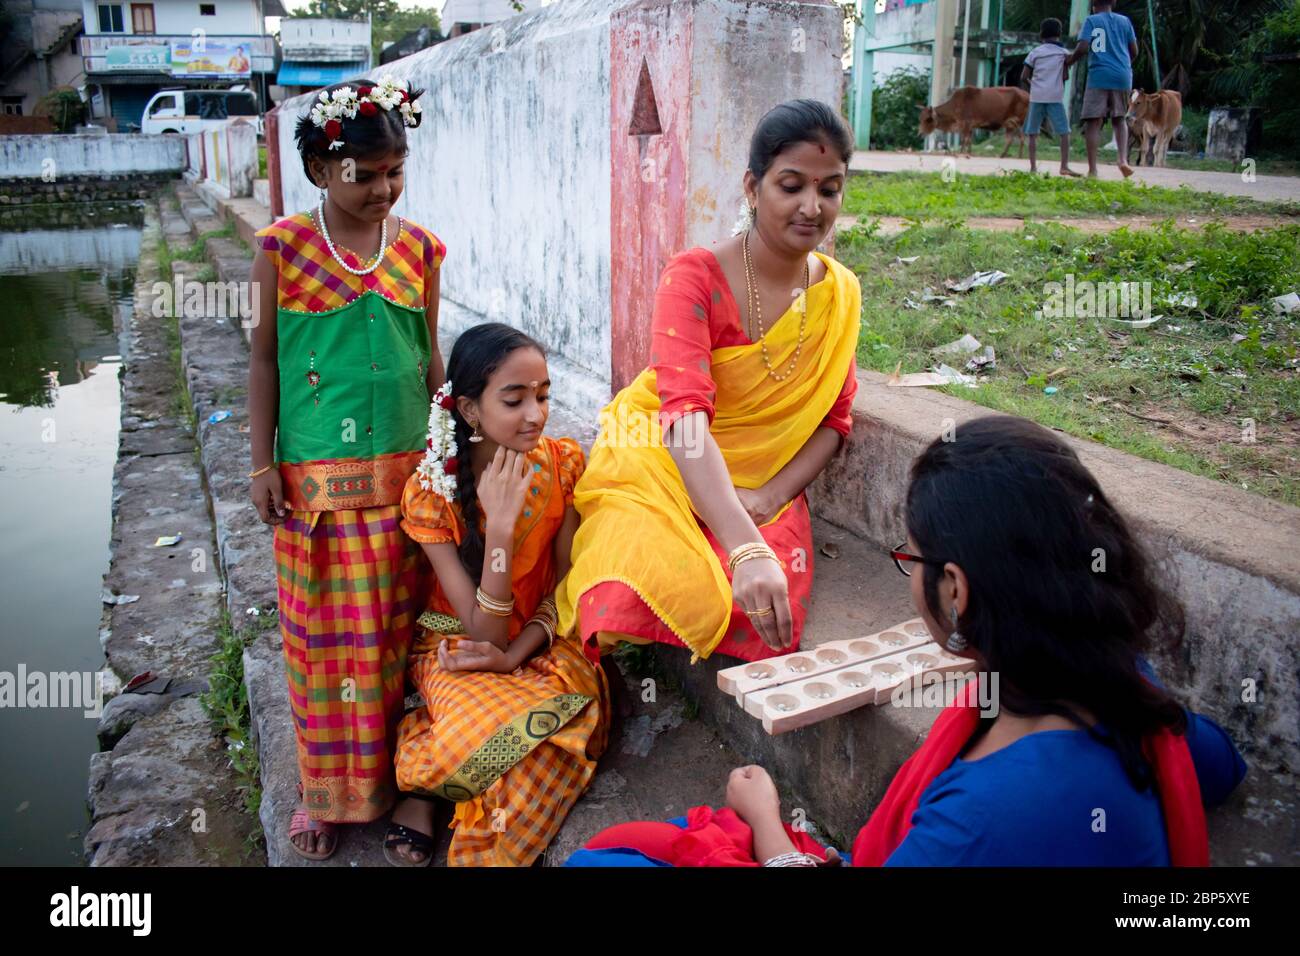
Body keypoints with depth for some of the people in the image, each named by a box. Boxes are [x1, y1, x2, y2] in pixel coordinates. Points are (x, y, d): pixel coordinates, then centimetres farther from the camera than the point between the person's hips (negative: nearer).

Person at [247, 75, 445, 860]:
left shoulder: (419, 247, 3)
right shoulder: (284, 246, -3)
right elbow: (265, 358, 1)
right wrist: (263, 462, -1)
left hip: (405, 469, 2)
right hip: (316, 473, -2)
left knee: (397, 627, 9)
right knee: (325, 633, 7)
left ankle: (389, 773, 27)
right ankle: (326, 788, 24)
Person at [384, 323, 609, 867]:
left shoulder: (562, 464, -10)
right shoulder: (432, 491, -18)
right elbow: (483, 632, -21)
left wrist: (515, 654, -20)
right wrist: (500, 525, -32)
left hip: (541, 639, 3)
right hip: (459, 644, -3)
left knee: (579, 708, -30)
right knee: (487, 733, -34)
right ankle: (421, 784, 0)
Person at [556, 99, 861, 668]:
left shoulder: (840, 294, 2)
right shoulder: (695, 276, -16)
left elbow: (834, 419, 6)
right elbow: (685, 416, -30)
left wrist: (770, 495, -14)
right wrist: (747, 550, -43)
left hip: (762, 486, 4)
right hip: (659, 465, -3)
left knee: (768, 614, -26)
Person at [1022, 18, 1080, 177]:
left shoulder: (1035, 52, 7)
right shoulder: (1063, 53, 5)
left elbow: (1024, 77, 5)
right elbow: (1065, 76, -1)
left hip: (1036, 97, 1)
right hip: (1055, 97, -1)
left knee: (1032, 133, 7)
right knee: (1064, 132, 3)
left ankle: (1033, 167, -1)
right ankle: (1064, 166, -7)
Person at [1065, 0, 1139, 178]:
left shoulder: (1091, 20, 4)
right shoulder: (1125, 21, 15)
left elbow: (1082, 48, -8)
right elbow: (1134, 52, 16)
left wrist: (1068, 61, 10)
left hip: (1098, 76, -3)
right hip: (1122, 77, 3)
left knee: (1093, 122, -1)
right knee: (1119, 119, 16)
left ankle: (1092, 169, -8)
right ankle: (1123, 159, -5)